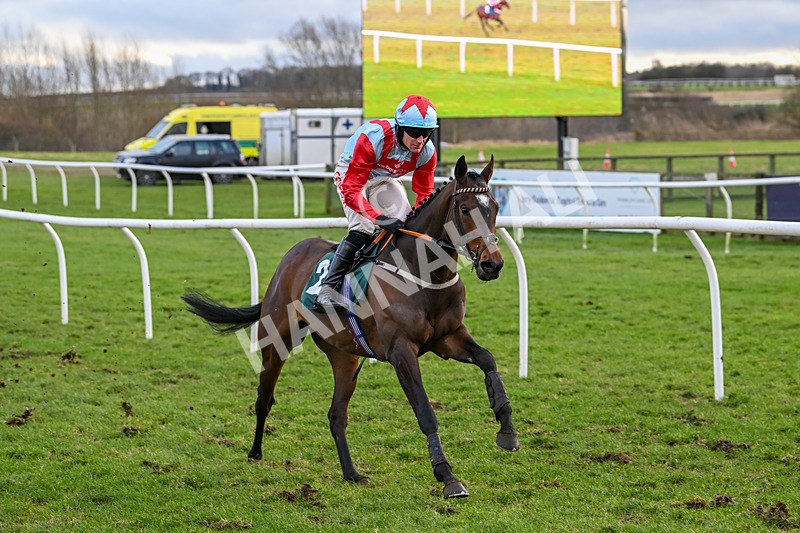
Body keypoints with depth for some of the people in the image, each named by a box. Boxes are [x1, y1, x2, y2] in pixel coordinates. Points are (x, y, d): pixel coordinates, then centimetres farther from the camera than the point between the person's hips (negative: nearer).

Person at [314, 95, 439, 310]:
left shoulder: (427, 152, -23)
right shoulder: (373, 138, -40)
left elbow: (424, 194, -8)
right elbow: (351, 191, -43)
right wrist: (380, 218, -56)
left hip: (385, 180, 6)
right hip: (350, 173, -6)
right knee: (362, 228, -26)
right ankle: (328, 287, -25)